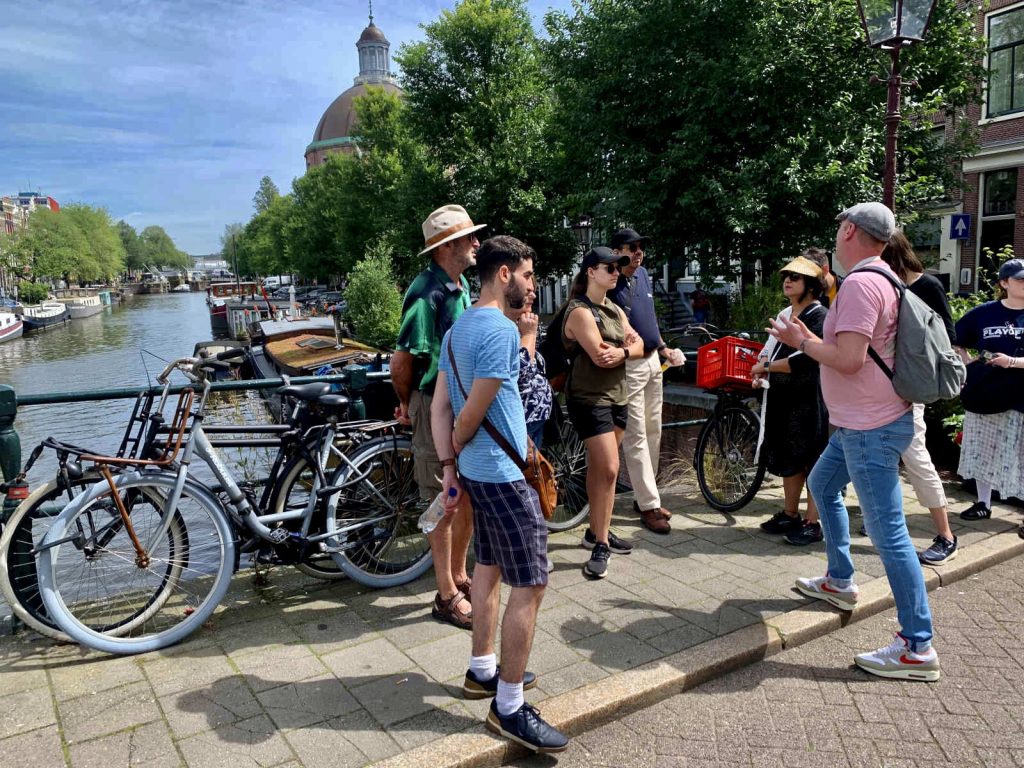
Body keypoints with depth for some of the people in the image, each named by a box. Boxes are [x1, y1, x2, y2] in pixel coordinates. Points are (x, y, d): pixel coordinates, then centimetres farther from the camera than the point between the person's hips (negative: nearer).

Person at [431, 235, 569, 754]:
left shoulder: (458, 329, 10)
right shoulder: (501, 330, -20)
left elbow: (440, 406, 8)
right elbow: (473, 412, -19)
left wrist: (448, 465, 5)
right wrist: (457, 451, -1)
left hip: (476, 472, 10)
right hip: (503, 474, -10)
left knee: (488, 568, 20)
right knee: (530, 586, -3)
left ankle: (482, 671, 34)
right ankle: (508, 707, 6)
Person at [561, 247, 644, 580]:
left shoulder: (614, 309, 15)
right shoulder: (580, 311, -12)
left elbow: (638, 345, 6)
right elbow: (599, 356, -21)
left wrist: (621, 351, -15)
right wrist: (627, 346, -4)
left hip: (615, 396, 8)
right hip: (589, 398, -8)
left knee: (598, 467, 14)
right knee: (609, 469, -12)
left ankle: (596, 531, 24)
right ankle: (601, 545, -3)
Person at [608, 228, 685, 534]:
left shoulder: (643, 274, 10)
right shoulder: (611, 285, -15)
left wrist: (664, 349, 20)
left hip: (652, 360, 8)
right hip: (628, 366, -8)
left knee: (653, 431, 13)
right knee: (636, 436, -3)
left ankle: (644, 495, 24)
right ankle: (648, 505, 2)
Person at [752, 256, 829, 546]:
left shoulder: (819, 316, -11)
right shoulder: (785, 315, 15)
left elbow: (806, 358, -21)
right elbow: (770, 348, 19)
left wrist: (767, 366, -14)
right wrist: (761, 367, -1)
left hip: (809, 399, -8)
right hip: (783, 398, 8)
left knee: (812, 461, 0)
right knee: (787, 459, 14)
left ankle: (812, 523, 8)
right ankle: (790, 515, 26)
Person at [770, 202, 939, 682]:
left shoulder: (860, 284, -19)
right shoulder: (882, 280, 13)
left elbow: (848, 359, -26)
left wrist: (802, 341, -10)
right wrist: (805, 339, 15)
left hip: (871, 428, -11)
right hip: (861, 422, 11)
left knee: (888, 534, -7)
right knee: (822, 485, 27)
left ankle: (918, 648, 2)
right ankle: (839, 582, 39)